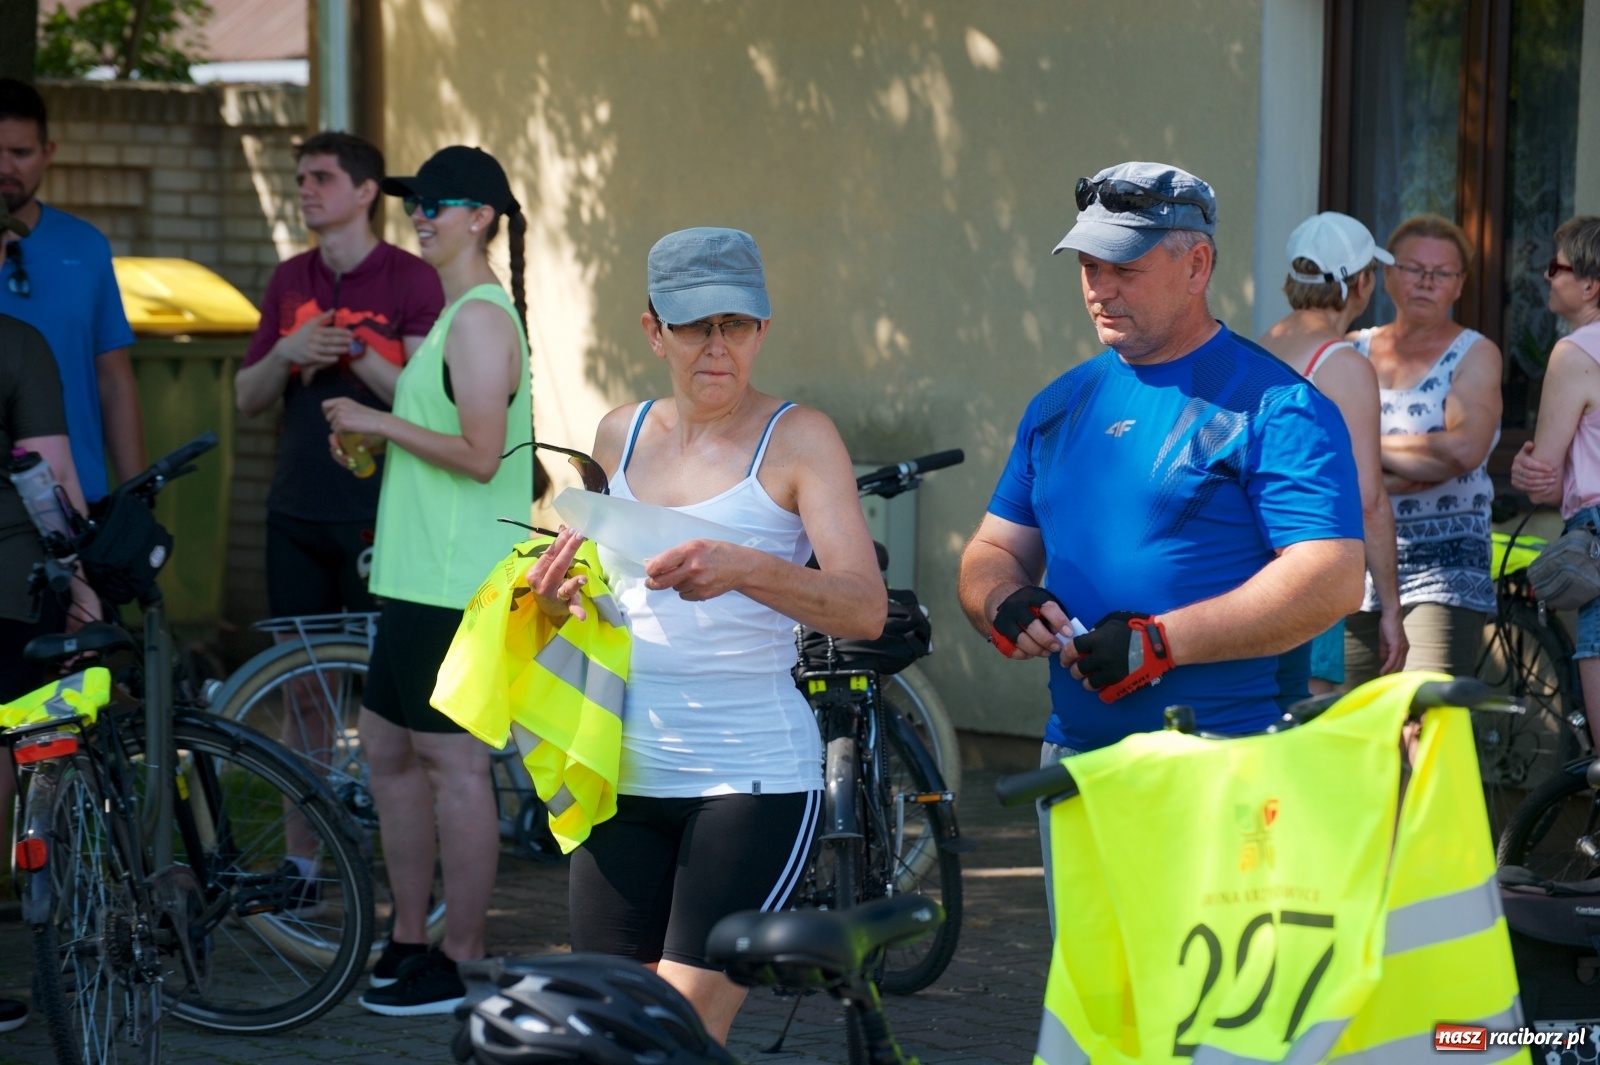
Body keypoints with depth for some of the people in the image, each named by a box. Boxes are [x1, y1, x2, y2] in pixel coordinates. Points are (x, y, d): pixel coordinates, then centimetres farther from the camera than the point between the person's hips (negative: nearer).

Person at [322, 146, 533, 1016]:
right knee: (388, 748, 16)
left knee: (454, 763, -5)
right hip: (421, 577, 11)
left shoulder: (481, 319, -15)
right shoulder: (462, 314, 18)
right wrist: (372, 436, 13)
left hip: (456, 585, -11)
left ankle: (463, 965, 1)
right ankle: (409, 938, 25)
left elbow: (480, 453, -22)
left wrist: (381, 424, -13)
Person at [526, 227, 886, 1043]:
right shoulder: (621, 435, 11)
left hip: (753, 777, -5)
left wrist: (743, 569, -31)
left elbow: (866, 607, -15)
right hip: (626, 775, 5)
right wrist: (559, 600, 5)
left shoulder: (795, 439, -4)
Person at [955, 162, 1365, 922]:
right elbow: (993, 551, 21)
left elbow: (1333, 579, -15)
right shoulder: (1060, 405, 17)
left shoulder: (1274, 404, -5)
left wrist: (1162, 640, -20)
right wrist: (1006, 605, -4)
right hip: (1075, 763, 7)